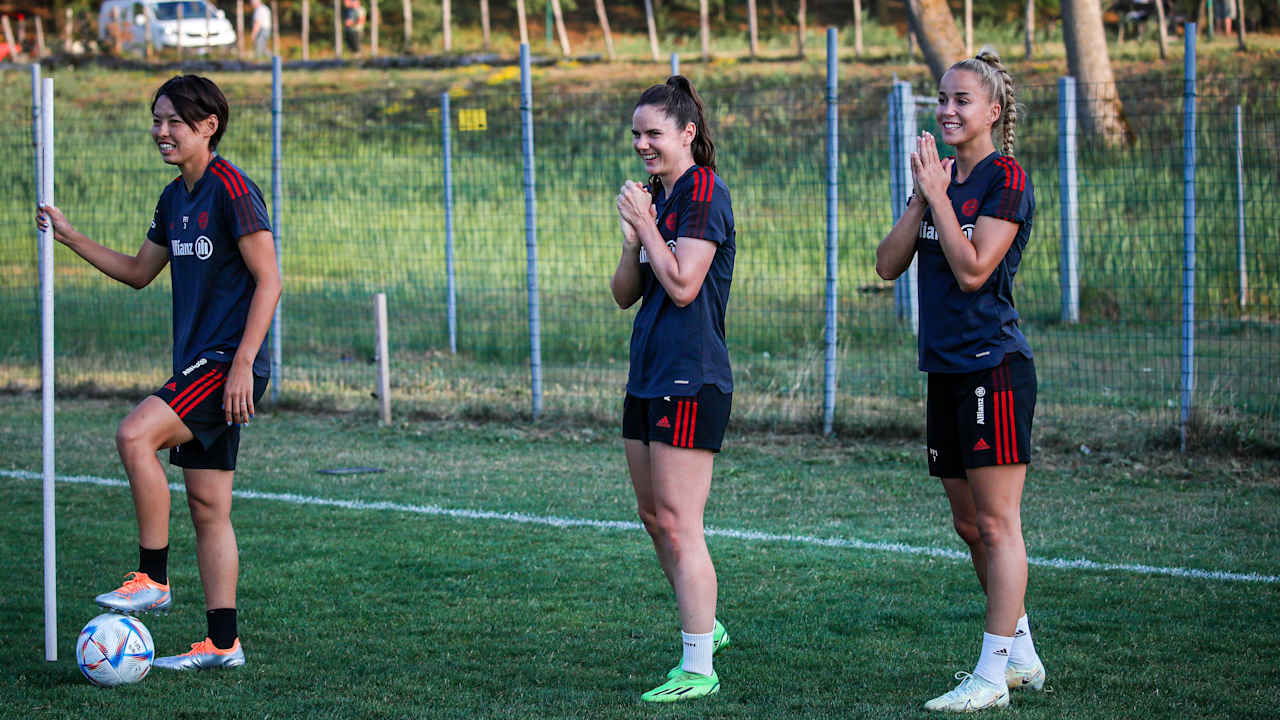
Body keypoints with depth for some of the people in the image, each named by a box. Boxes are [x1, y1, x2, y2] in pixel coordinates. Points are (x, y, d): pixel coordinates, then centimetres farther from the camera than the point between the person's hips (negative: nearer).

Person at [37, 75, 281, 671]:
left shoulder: (231, 188, -12)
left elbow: (268, 281, -15)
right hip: (196, 364, 9)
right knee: (208, 508, 7)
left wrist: (243, 363, -21)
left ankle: (152, 578, -16)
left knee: (134, 435, -24)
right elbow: (139, 272, 27)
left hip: (229, 364, -9)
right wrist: (72, 239, 18)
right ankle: (222, 643, 10)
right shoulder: (175, 198, 15)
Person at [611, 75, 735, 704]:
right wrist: (631, 238, -3)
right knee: (654, 515, 16)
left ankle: (699, 670, -5)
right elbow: (624, 294, 13)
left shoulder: (704, 193, -11)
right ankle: (705, 627, 32)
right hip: (648, 375, 10)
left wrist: (646, 223, -11)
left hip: (690, 380, -10)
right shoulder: (656, 196, 16)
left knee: (678, 523, -9)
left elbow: (683, 286, -19)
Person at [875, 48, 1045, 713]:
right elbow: (888, 264, 6)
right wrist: (921, 197, -4)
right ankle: (1021, 656, 24)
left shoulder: (1005, 178, -9)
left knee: (996, 522, -7)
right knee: (970, 526, 13)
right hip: (947, 371, 9)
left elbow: (973, 270, -18)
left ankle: (992, 676, -7)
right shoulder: (940, 178, 15)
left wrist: (938, 195, -14)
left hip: (994, 366, -9)